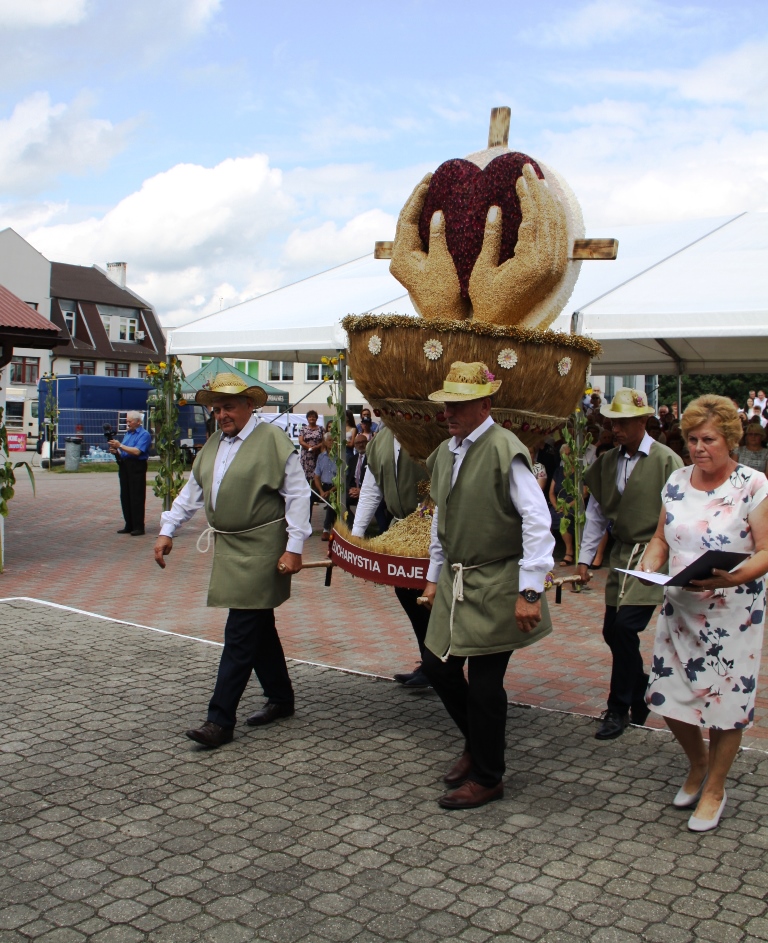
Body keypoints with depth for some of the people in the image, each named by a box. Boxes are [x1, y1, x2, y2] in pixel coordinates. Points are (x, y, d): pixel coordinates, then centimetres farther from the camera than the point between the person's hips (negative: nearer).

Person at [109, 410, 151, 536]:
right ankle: (129, 525, 16)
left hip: (137, 467, -8)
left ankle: (139, 527, -3)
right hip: (124, 466, 8)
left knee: (137, 498, -6)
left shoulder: (144, 434, -6)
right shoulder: (128, 434, 19)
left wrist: (120, 446, -17)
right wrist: (116, 451, 1)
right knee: (125, 497, 9)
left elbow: (136, 451, -19)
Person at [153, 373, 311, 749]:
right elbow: (192, 492, 19)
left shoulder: (272, 439, -9)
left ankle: (220, 720, -3)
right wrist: (167, 531, 12)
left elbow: (297, 494, -11)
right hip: (228, 549, 8)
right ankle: (280, 699, 30)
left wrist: (294, 547, -15)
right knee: (259, 627, 16)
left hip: (260, 551, -7)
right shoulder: (213, 445, 14)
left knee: (241, 635, -6)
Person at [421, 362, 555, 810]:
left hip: (495, 586, -8)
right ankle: (478, 743, 37)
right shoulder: (445, 453, 9)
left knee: (483, 682, 0)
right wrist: (435, 576, 21)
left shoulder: (505, 451, -16)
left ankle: (487, 777, 20)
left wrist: (530, 591, -21)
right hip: (455, 583, 8)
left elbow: (538, 523, -19)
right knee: (439, 666, 13)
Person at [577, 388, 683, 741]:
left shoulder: (666, 461, -10)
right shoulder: (607, 462, 7)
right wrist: (584, 558, 11)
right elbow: (596, 514, 13)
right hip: (622, 555, 6)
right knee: (612, 631, 8)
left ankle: (619, 708, 3)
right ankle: (641, 695, 30)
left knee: (625, 627, -13)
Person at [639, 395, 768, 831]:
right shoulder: (677, 481, 5)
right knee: (669, 696, 8)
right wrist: (649, 565, -10)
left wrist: (732, 577, -30)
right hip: (680, 610, 5)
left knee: (725, 700, 5)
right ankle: (698, 764, 37)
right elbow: (662, 538, 11)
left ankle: (715, 788, 27)